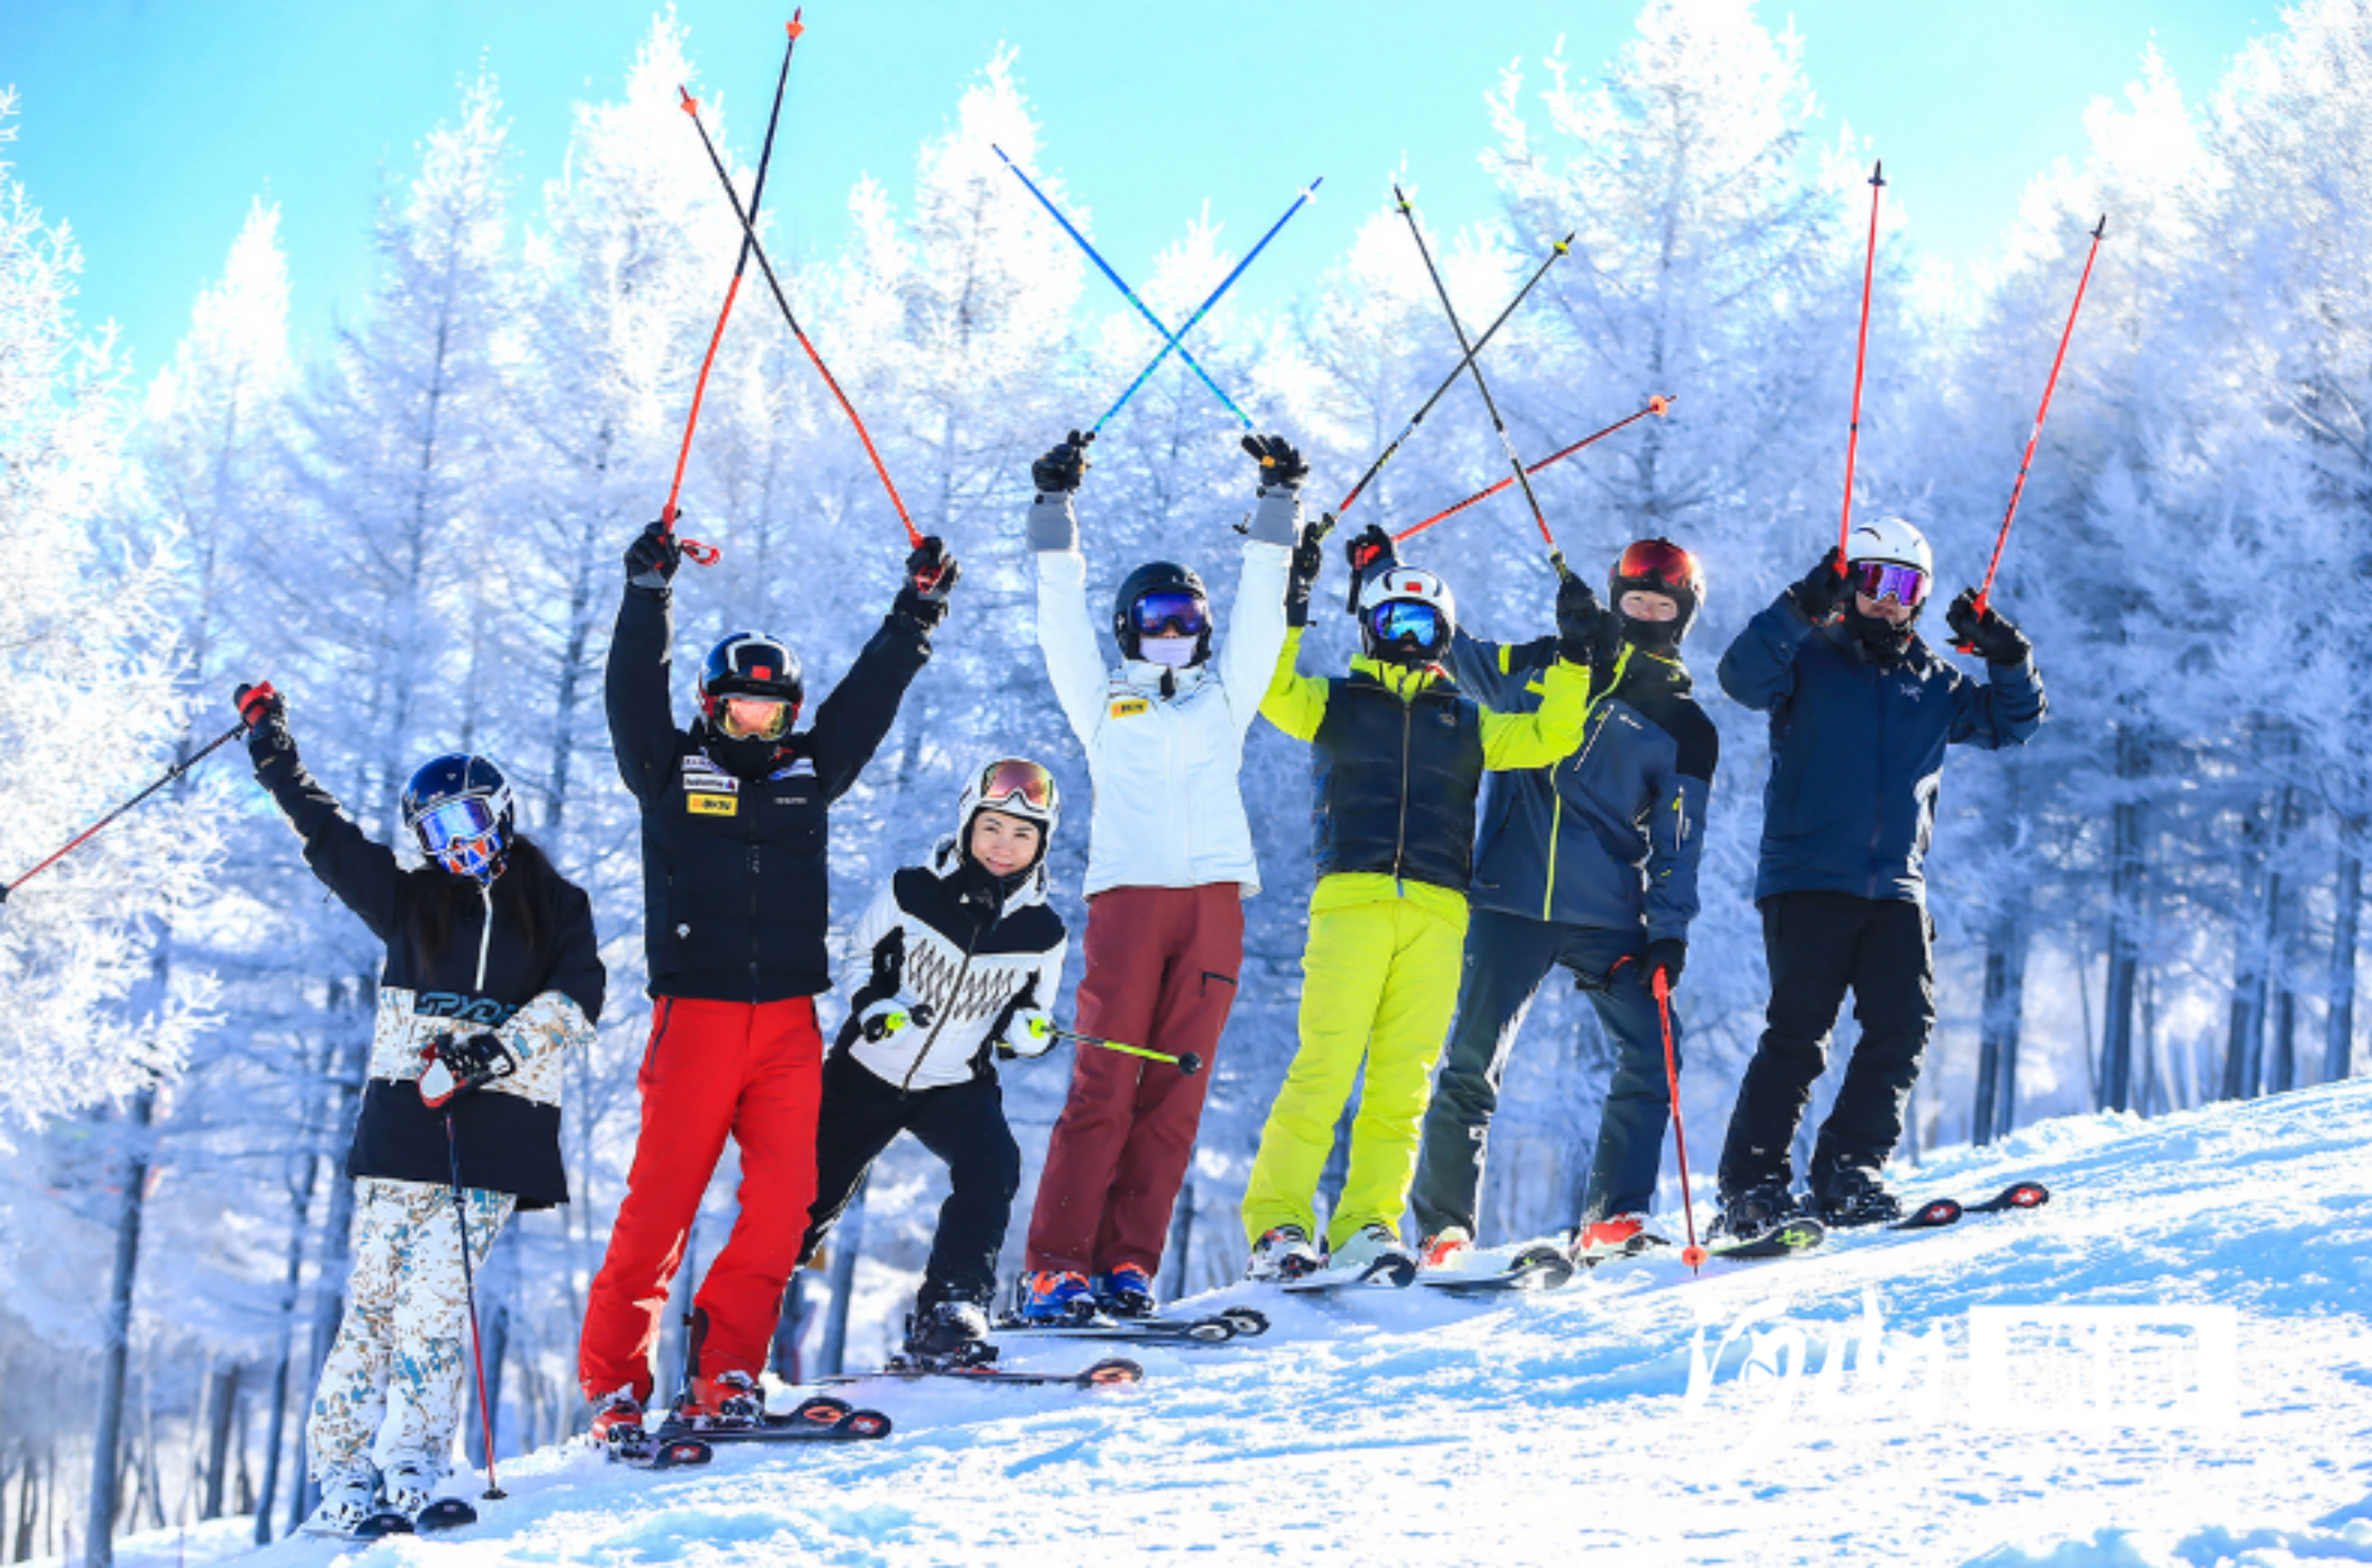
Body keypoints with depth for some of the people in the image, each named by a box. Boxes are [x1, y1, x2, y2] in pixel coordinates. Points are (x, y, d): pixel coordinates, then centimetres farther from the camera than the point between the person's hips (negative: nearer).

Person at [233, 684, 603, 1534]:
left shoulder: (557, 907, 11)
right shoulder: (410, 899, 15)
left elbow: (577, 998, 0)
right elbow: (330, 837, 23)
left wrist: (499, 1048, -12)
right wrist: (278, 759, 25)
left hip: (496, 1133, -2)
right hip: (403, 1122, 2)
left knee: (435, 1294, -12)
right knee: (374, 1292, -5)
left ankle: (411, 1464, -11)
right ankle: (343, 1471, -4)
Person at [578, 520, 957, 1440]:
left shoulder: (810, 775, 17)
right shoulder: (671, 772, 9)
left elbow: (868, 697, 19)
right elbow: (635, 696, -3)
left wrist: (918, 609, 15)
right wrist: (649, 596, -12)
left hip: (789, 1023, 3)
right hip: (696, 1016, -3)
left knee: (782, 1201, -6)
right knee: (659, 1204, -6)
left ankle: (725, 1374, 0)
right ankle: (614, 1383, 0)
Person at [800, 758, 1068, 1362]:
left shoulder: (1040, 934, -7)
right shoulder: (911, 895, -12)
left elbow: (1034, 1011, 7)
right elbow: (860, 956, 3)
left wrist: (1026, 1029, -17)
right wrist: (872, 1003, -17)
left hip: (957, 1086, 1)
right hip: (867, 1071, -1)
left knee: (994, 1168, -28)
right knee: (812, 1192, 8)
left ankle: (950, 1306, -23)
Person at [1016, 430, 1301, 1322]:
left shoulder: (1225, 699, 23)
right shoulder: (1103, 703, 19)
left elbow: (1259, 612, 22)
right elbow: (1062, 620, 15)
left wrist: (1278, 505, 19)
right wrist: (1055, 511, 11)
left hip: (1215, 898, 2)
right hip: (1126, 895, -2)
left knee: (1174, 1091, -4)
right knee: (1104, 1085, -10)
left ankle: (1128, 1264, -3)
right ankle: (1056, 1264, -12)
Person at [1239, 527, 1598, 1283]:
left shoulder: (1468, 722, 24)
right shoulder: (1335, 703, 18)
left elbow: (1549, 739, 18)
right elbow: (1272, 692, 2)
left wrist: (1573, 661, 8)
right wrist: (1285, 618, -10)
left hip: (1436, 911, 3)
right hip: (1351, 900, -3)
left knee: (1404, 1078, -5)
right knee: (1326, 1064, -13)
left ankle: (1368, 1228, -4)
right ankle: (1277, 1224, -11)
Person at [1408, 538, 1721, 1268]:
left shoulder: (1684, 728, 9)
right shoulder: (1543, 667, 12)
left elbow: (1677, 845, 5)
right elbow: (1453, 654, 23)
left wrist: (1669, 932, -7)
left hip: (1607, 919, 0)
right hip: (1511, 902, 0)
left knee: (1652, 1054, -16)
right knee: (1472, 1062, -3)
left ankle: (1611, 1219, -13)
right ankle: (1443, 1226, 5)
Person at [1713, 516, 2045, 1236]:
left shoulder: (1931, 684, 18)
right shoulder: (1808, 662, 4)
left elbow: (2010, 722, 21)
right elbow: (1744, 677, -14)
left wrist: (2008, 659, 3)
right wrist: (1800, 610, -27)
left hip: (1896, 891, 5)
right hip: (1807, 880, -5)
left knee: (1903, 1024, -7)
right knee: (1798, 1030, -11)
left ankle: (1847, 1174, 1)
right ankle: (1752, 1185, -8)